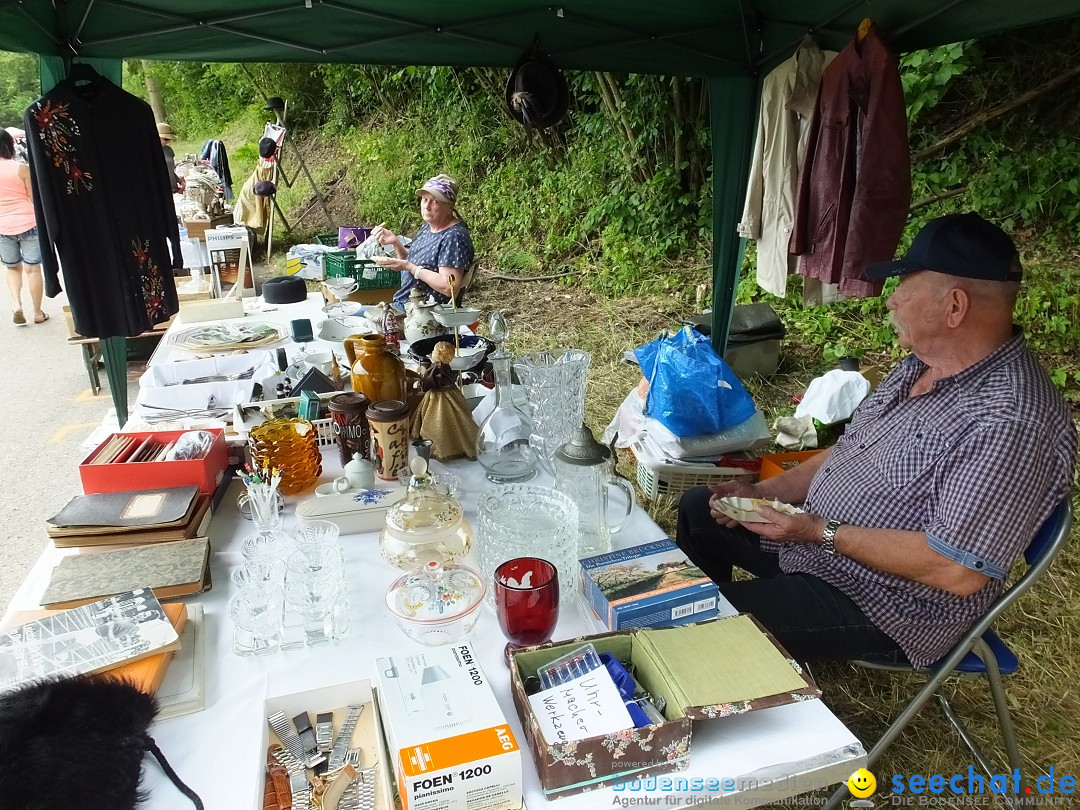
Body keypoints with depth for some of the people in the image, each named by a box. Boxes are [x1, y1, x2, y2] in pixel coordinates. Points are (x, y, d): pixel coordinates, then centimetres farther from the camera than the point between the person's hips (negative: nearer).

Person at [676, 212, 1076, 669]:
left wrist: (820, 532, -25)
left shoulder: (1010, 423, -29)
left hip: (881, 606, -9)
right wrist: (763, 492, -1)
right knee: (697, 510, 15)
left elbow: (959, 572, -30)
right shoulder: (923, 363, 2)